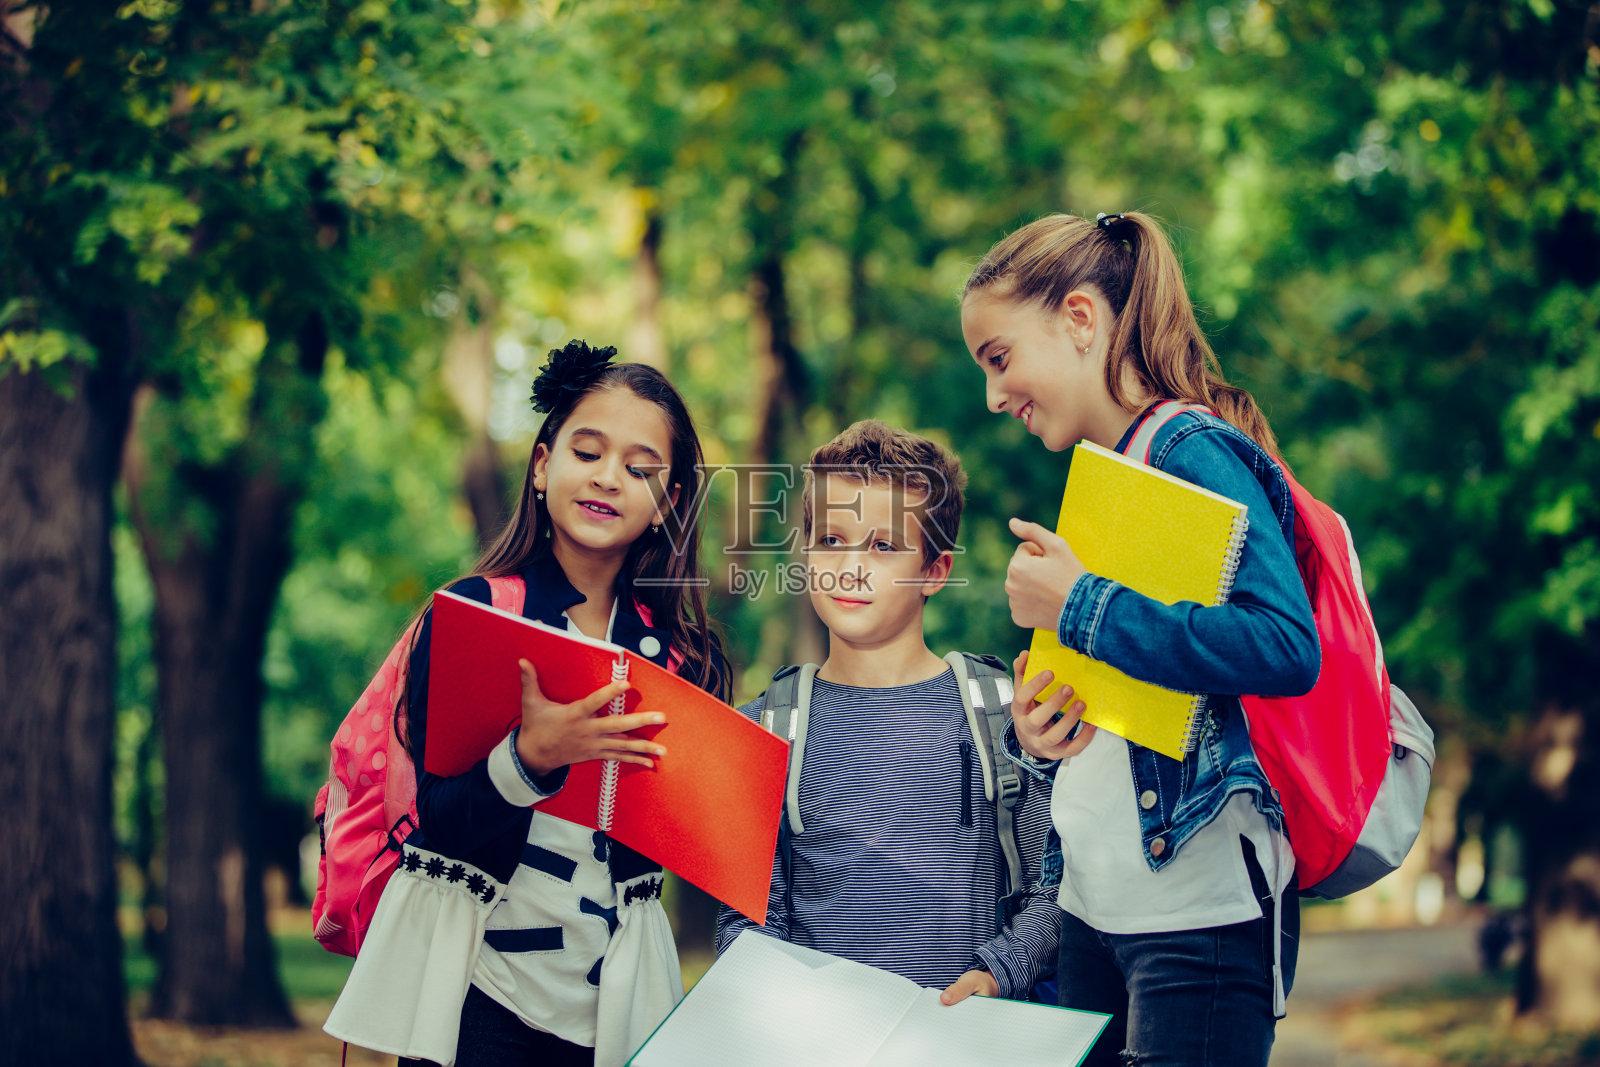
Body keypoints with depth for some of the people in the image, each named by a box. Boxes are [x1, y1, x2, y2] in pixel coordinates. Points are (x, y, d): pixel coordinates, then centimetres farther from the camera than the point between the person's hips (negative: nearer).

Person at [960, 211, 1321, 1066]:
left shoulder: (1196, 456, -12)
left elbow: (1288, 649, -27)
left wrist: (1080, 607, -21)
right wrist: (1033, 734, 0)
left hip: (1199, 914, -9)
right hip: (1095, 907, 9)